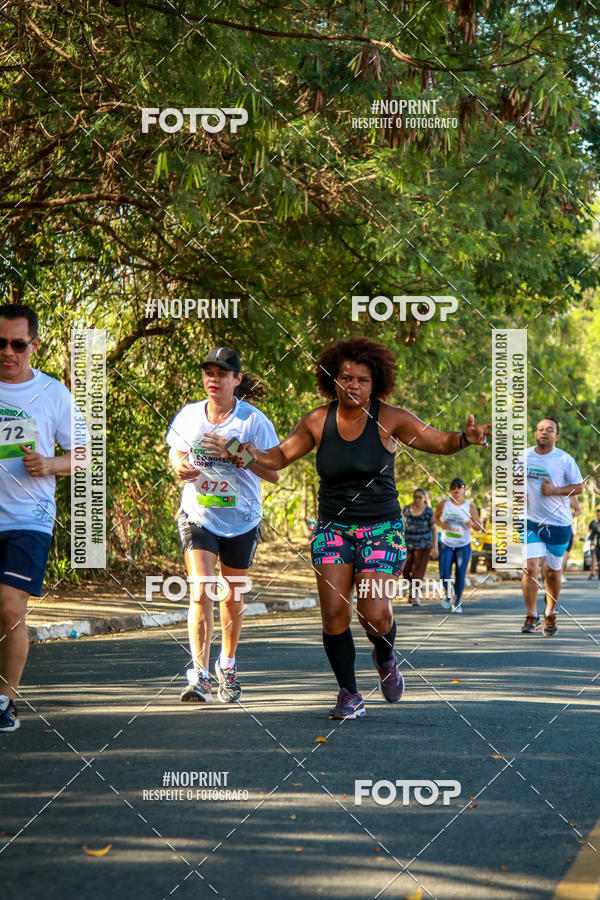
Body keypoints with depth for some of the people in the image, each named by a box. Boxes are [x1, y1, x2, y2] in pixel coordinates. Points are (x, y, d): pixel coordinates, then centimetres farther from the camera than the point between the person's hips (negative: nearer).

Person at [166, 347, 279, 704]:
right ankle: (199, 676, -18)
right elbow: (176, 451, 17)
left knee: (232, 598, 13)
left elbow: (274, 473, -10)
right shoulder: (188, 416, 0)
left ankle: (228, 666, 35)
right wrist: (180, 466, -7)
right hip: (198, 517, 0)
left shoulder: (254, 421, -9)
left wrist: (236, 454, -23)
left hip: (242, 521, 0)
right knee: (202, 593, -16)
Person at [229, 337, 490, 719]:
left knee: (376, 615, -13)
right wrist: (250, 455, -11)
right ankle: (349, 695, 8)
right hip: (333, 527, 2)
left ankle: (385, 657, 23)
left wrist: (465, 438, -28)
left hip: (381, 528, -2)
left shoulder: (389, 419, -6)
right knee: (334, 612, -8)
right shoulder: (318, 421, 1)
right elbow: (280, 456, 9)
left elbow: (438, 441, -7)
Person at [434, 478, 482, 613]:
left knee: (460, 576, -2)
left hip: (463, 546, -1)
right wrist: (441, 524, -9)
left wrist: (472, 524, -23)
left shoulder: (470, 507, -6)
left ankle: (457, 602, 19)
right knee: (444, 575, -8)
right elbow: (435, 517, 13)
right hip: (447, 545, 1)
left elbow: (479, 527, 0)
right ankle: (447, 595, 23)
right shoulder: (443, 504, -3)